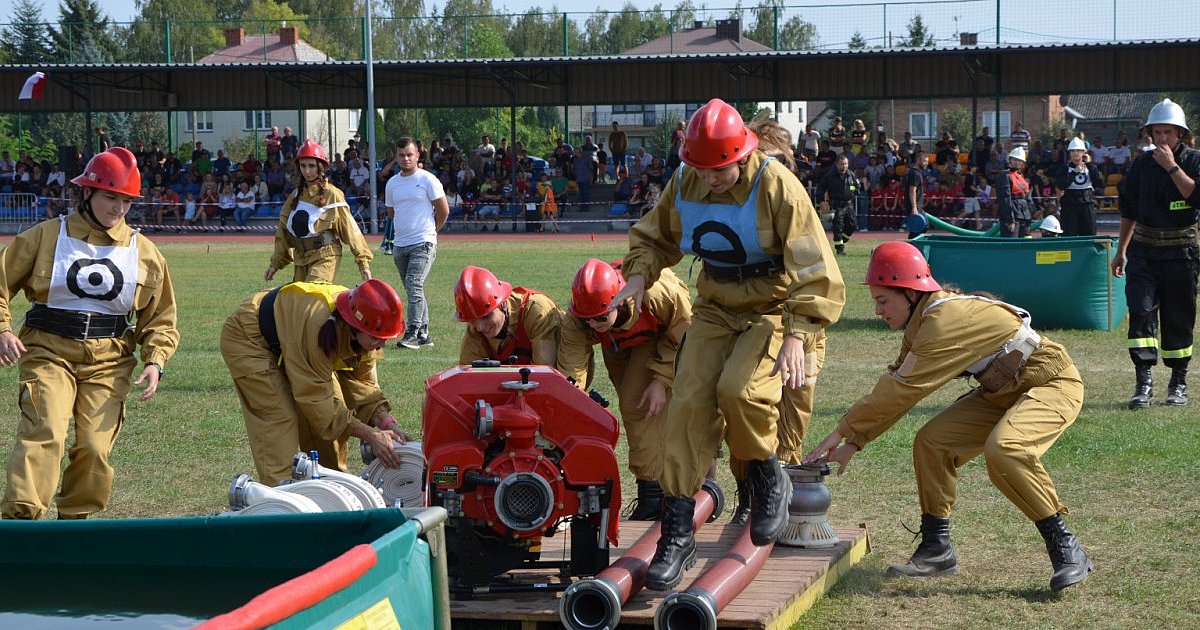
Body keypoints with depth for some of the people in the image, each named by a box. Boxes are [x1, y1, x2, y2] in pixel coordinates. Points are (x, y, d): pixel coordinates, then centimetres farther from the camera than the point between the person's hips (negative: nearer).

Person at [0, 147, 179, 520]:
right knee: (44, 433, -21)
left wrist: (155, 361, -1)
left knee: (95, 447, -5)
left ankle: (74, 520, 14)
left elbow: (160, 318, 16)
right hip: (49, 352, -2)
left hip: (109, 362, 2)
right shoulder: (45, 237, 4)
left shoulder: (144, 253, 10)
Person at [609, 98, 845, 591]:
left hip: (772, 309, -5)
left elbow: (815, 271, -19)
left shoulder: (776, 186, -20)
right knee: (689, 400, -12)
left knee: (739, 389, -29)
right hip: (715, 309, 5)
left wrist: (796, 334, -27)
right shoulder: (685, 183, -5)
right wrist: (639, 274, -7)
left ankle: (770, 482, 1)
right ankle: (677, 534, -5)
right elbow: (655, 236, 15)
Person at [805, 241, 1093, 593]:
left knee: (1003, 449, -34)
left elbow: (899, 392, -25)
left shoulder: (944, 320, -27)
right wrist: (851, 445, 2)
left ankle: (1065, 548, -22)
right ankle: (937, 550, 9)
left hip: (1053, 383, -10)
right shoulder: (924, 322, 4)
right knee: (931, 441, 2)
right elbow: (894, 390, 8)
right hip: (1003, 392, 10)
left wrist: (843, 432, -16)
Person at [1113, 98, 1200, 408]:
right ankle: (1143, 383, -14)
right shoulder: (1142, 164, 8)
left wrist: (1172, 166, -20)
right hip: (1144, 248, 2)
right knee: (1141, 310, -12)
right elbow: (1129, 210, 16)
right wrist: (1121, 250, 17)